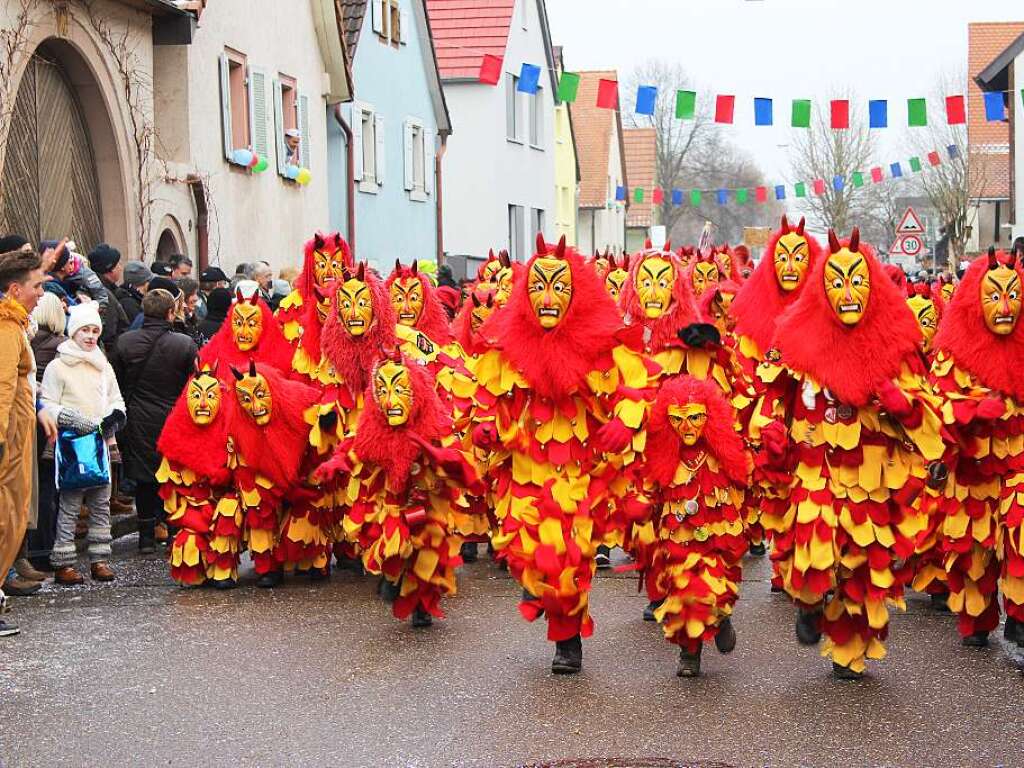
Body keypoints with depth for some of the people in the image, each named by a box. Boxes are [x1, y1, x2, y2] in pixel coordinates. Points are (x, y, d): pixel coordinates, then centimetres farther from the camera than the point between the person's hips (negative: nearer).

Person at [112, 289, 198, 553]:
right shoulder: (185, 344, -12)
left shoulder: (124, 342, -5)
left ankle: (146, 536, 13)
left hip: (139, 422, 2)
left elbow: (117, 383, 3)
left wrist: (124, 412, 14)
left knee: (144, 480, 10)